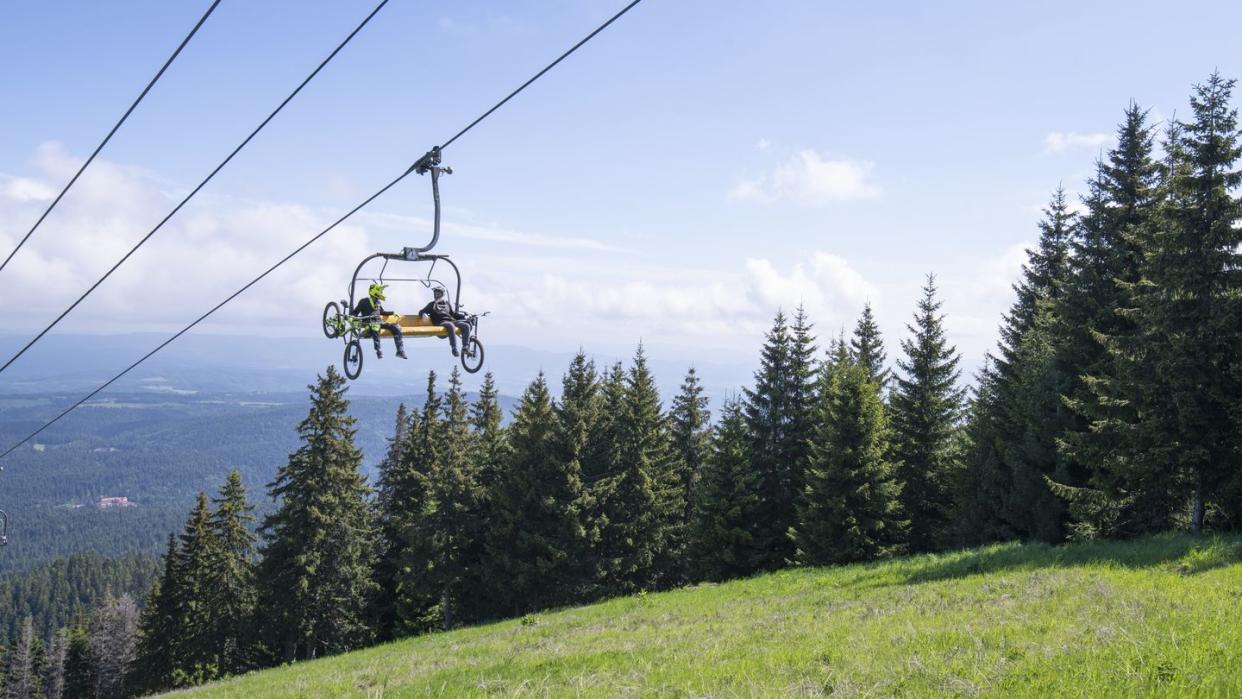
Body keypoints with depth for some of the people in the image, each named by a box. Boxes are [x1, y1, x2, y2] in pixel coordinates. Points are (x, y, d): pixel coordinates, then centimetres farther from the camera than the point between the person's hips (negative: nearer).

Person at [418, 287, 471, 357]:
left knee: (466, 325, -24)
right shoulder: (432, 304, 22)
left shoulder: (447, 304, 31)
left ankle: (465, 346, -30)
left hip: (451, 320, 5)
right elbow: (421, 312, 17)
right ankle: (454, 348, -46)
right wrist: (424, 314, -7)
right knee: (451, 326, -41)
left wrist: (463, 315, 22)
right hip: (441, 322, -4)